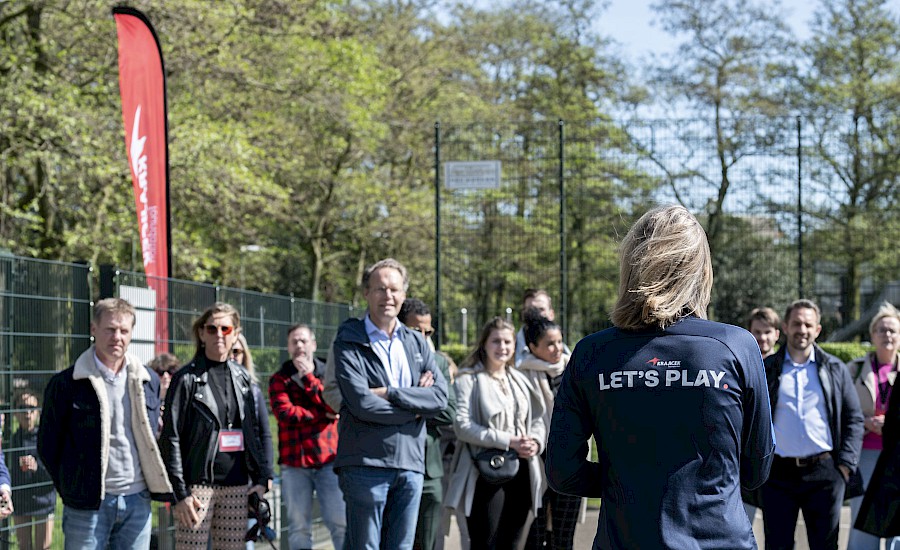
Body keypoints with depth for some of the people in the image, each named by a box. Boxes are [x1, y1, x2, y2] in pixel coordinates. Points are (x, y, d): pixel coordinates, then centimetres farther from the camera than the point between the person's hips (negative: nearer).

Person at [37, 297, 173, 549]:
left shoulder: (148, 381, 10)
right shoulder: (66, 384, -3)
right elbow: (48, 446, 3)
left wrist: (157, 485, 10)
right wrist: (71, 488, 2)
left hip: (138, 500, 4)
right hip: (88, 503, -4)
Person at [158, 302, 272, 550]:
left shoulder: (242, 378, 13)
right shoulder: (187, 378, -2)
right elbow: (170, 438, -5)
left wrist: (261, 478, 7)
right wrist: (179, 493, -12)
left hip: (237, 486, 5)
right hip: (198, 485, -5)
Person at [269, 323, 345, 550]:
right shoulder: (280, 379, 10)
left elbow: (335, 407, -7)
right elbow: (284, 412, -7)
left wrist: (308, 377, -8)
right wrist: (323, 415, -5)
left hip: (328, 460, -1)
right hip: (294, 463, 1)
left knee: (340, 522, -8)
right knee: (299, 527, 2)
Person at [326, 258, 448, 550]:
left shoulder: (416, 343, 14)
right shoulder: (348, 343, -2)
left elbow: (440, 396, 0)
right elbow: (362, 404, -15)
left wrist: (389, 393, -11)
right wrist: (414, 407, -6)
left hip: (410, 464, 5)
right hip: (366, 464, -5)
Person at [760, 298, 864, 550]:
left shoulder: (835, 369, 11)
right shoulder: (766, 370, 7)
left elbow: (854, 419, 10)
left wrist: (846, 464, 0)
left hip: (824, 473, 1)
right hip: (778, 473, -1)